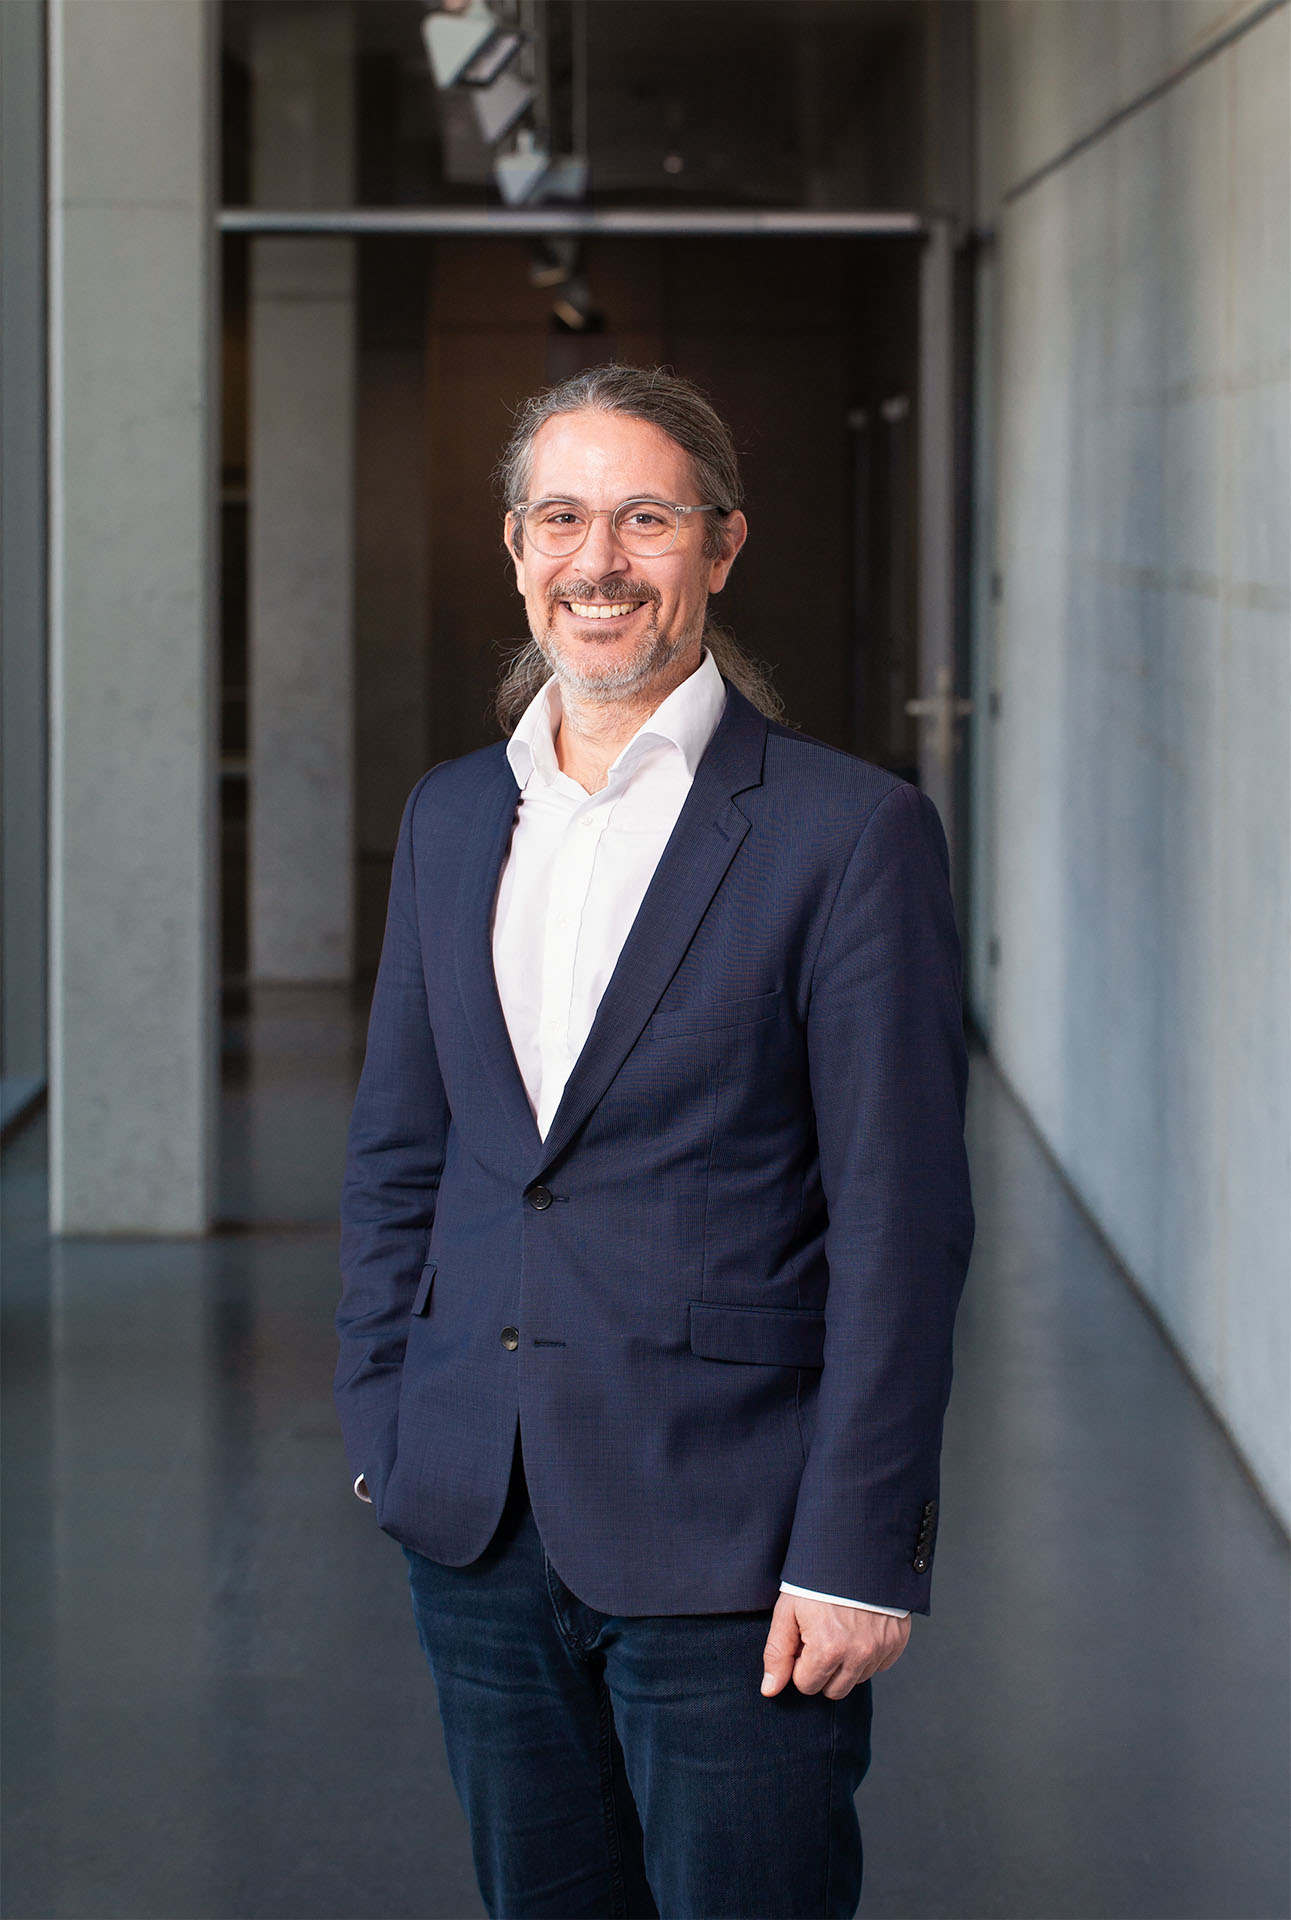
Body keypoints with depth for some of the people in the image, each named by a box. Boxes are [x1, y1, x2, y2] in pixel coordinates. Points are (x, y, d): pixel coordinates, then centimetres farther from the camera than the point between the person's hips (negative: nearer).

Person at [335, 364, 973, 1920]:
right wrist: (383, 1423, 9)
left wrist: (856, 1555, -13)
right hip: (477, 1527, 5)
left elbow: (900, 1223, -11)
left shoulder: (851, 832, -9)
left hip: (728, 1542, -5)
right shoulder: (452, 816, 9)